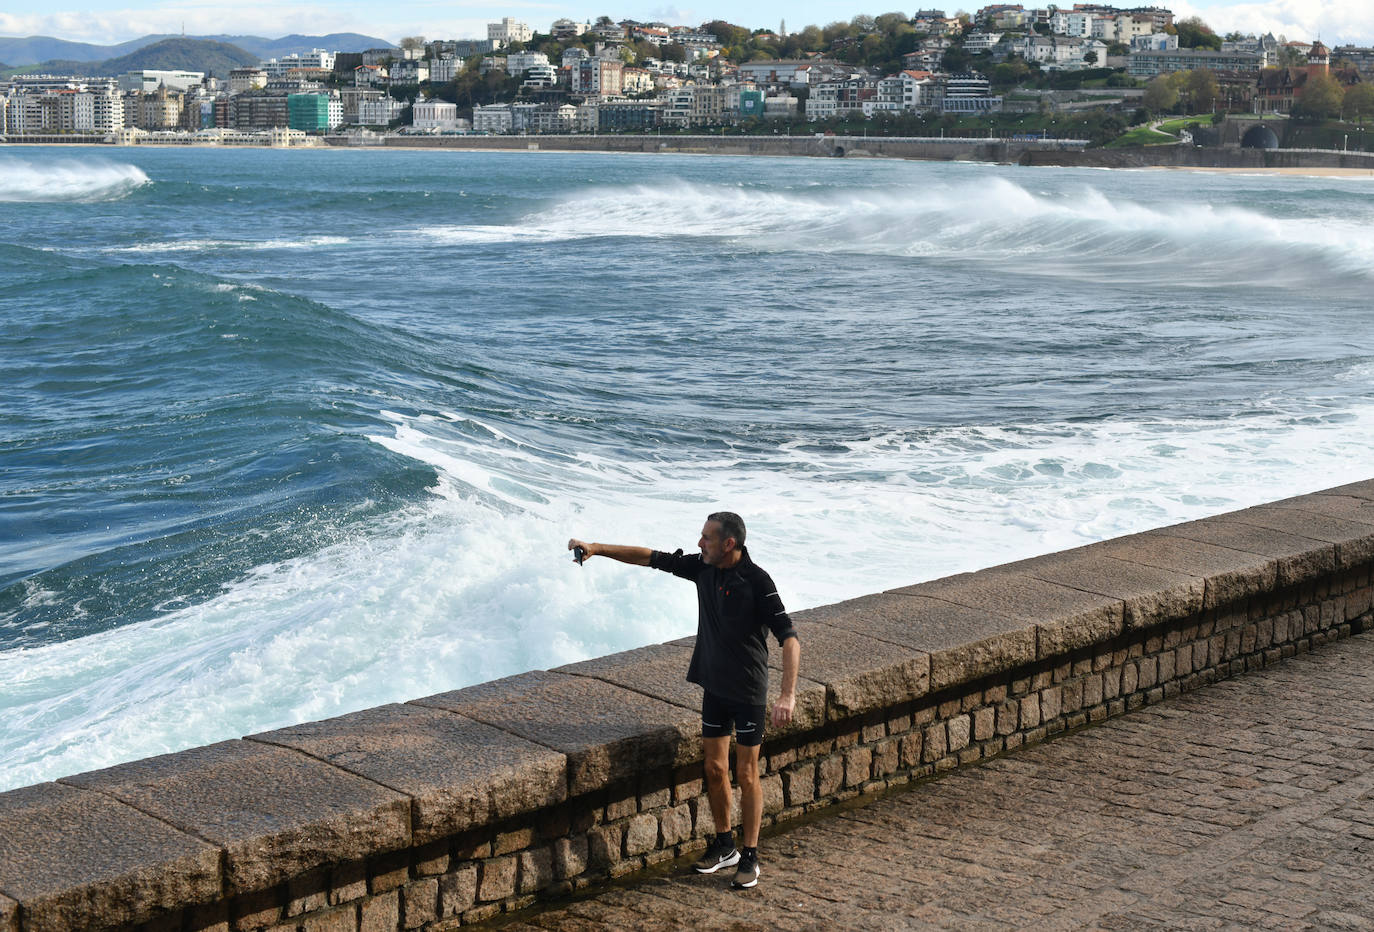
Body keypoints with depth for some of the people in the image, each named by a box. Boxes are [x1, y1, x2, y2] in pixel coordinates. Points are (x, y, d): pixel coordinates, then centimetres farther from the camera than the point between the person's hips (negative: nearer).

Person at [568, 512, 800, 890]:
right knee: (714, 768, 12)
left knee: (746, 775, 1)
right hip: (714, 686, 6)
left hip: (748, 691, -6)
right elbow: (650, 558, 8)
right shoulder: (703, 568, -2)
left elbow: (789, 638, -25)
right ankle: (724, 845, 28)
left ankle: (749, 856, 14)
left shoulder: (757, 582, -22)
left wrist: (788, 695, -34)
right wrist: (596, 548, 2)